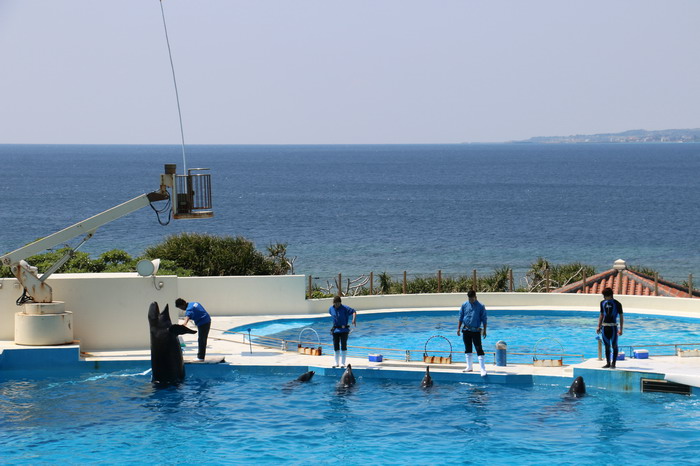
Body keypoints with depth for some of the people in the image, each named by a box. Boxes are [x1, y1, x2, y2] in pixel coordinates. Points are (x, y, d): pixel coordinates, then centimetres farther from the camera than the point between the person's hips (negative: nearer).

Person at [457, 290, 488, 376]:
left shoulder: (481, 306, -4)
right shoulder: (465, 305, 4)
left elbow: (484, 319, -1)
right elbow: (461, 317, 10)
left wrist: (484, 330, -3)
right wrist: (459, 328, 7)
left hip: (476, 330, -4)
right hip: (466, 330, 4)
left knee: (479, 349, -10)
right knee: (468, 349, 12)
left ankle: (483, 369, -11)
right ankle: (469, 367, 22)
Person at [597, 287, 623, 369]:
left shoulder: (617, 304, -4)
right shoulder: (603, 303, 9)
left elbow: (621, 317, -2)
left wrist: (620, 329, -7)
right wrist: (599, 327, 12)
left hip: (613, 326, -4)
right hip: (604, 326, 4)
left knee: (614, 345, -1)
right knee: (607, 346, 8)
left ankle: (614, 363, 4)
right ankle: (608, 363, 13)